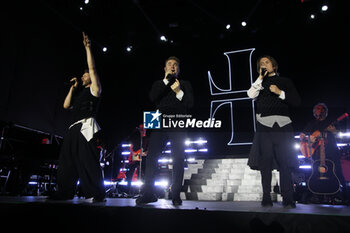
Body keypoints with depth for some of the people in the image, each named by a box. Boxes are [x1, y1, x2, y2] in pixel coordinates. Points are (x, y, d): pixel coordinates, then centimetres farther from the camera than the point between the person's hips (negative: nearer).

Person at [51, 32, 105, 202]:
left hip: (85, 127, -8)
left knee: (88, 161, -16)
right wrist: (73, 87, 18)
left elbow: (92, 68, -1)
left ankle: (97, 194, -14)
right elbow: (66, 105, 18)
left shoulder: (94, 89, 9)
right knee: (67, 161, 7)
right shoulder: (78, 93, 30)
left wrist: (87, 47, 0)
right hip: (74, 129, 9)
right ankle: (64, 193, 15)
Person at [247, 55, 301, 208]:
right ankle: (266, 199, 6)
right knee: (265, 162, 0)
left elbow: (297, 101, 6)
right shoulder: (259, 83, 20)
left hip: (282, 125, -1)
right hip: (264, 126, 1)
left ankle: (288, 199, 2)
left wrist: (280, 92, -5)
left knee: (285, 163, -5)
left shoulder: (284, 81, 15)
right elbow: (251, 95, -1)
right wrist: (260, 78, 1)